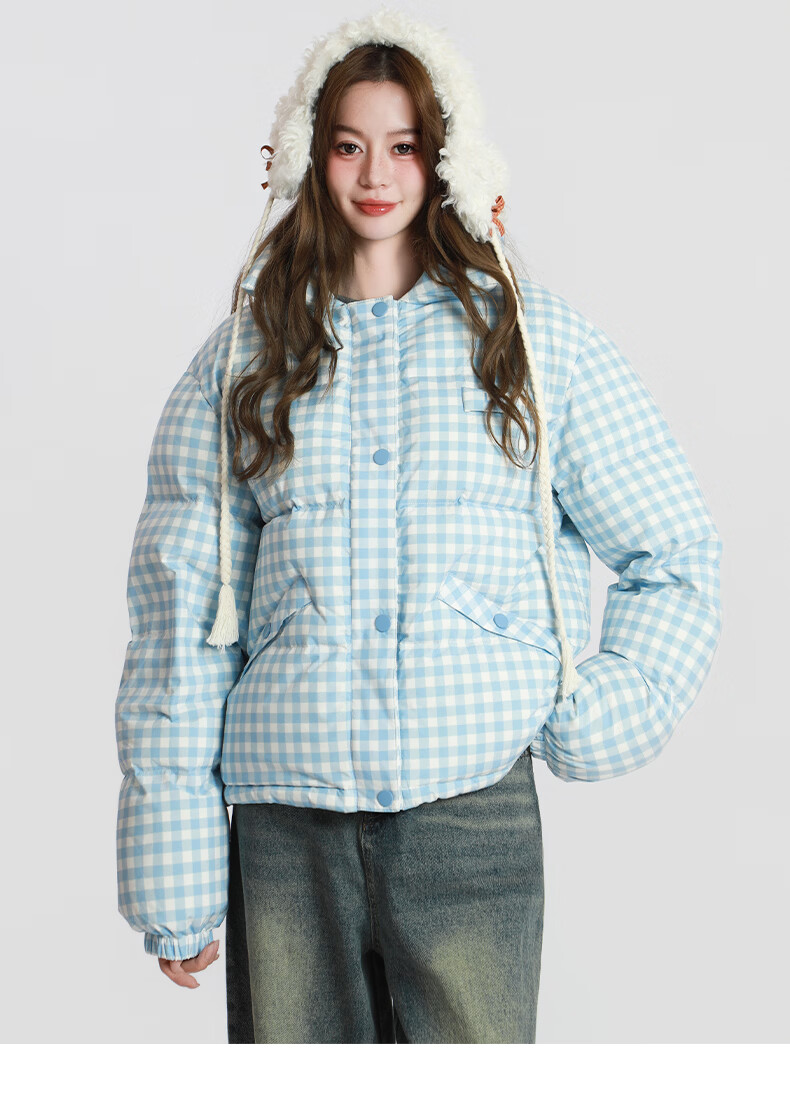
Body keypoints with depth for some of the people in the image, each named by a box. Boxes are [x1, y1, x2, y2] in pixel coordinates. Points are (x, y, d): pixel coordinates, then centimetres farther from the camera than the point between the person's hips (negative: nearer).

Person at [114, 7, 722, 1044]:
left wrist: (598, 719, 0)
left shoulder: (535, 339, 8)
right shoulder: (242, 357, 10)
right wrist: (176, 880, 2)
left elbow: (674, 554, 14)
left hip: (473, 807, -1)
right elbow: (179, 612, 6)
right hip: (283, 816, 1)